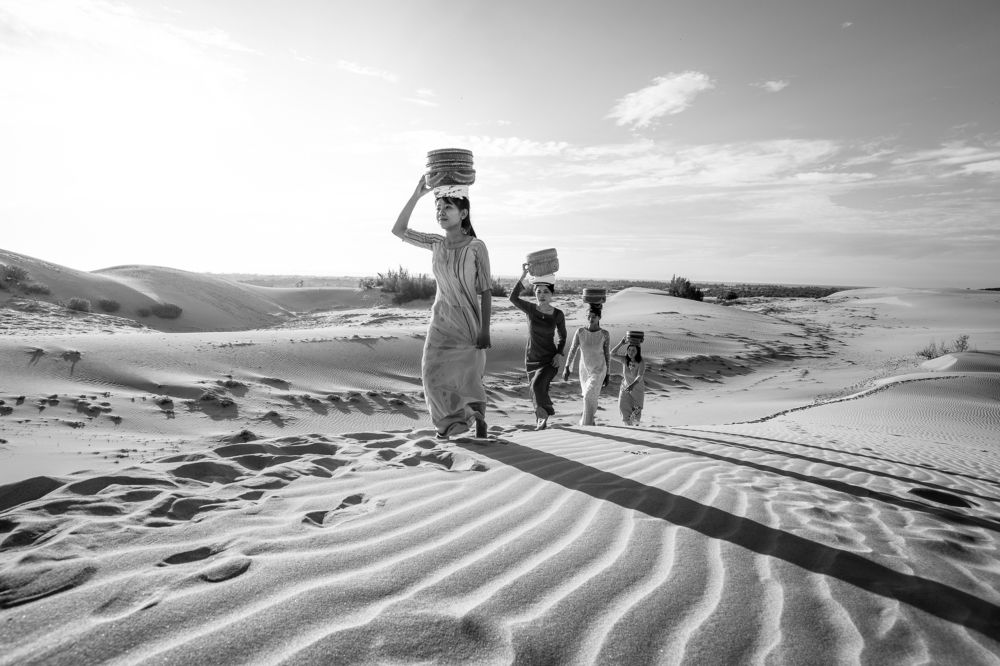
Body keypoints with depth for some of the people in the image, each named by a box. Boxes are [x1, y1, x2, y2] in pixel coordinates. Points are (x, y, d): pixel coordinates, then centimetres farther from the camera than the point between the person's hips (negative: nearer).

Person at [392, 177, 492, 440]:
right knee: (433, 374, -5)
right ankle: (451, 422, 17)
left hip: (468, 321, -4)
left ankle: (479, 417, 31)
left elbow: (485, 291, -10)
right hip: (441, 320, 4)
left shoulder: (476, 247, -11)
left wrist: (485, 329, -14)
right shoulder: (436, 244, 2)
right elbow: (398, 231, 1)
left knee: (468, 378, 1)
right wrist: (416, 195, -6)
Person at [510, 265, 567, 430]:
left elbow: (562, 335, 9)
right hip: (532, 359, 2)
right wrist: (523, 275, -36)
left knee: (537, 385, -26)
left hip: (550, 360, -2)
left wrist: (559, 353, -7)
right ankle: (541, 420, 40)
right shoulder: (530, 309, -9)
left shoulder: (558, 314, -8)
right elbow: (513, 297, -28)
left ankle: (544, 413, 1)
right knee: (537, 393, 13)